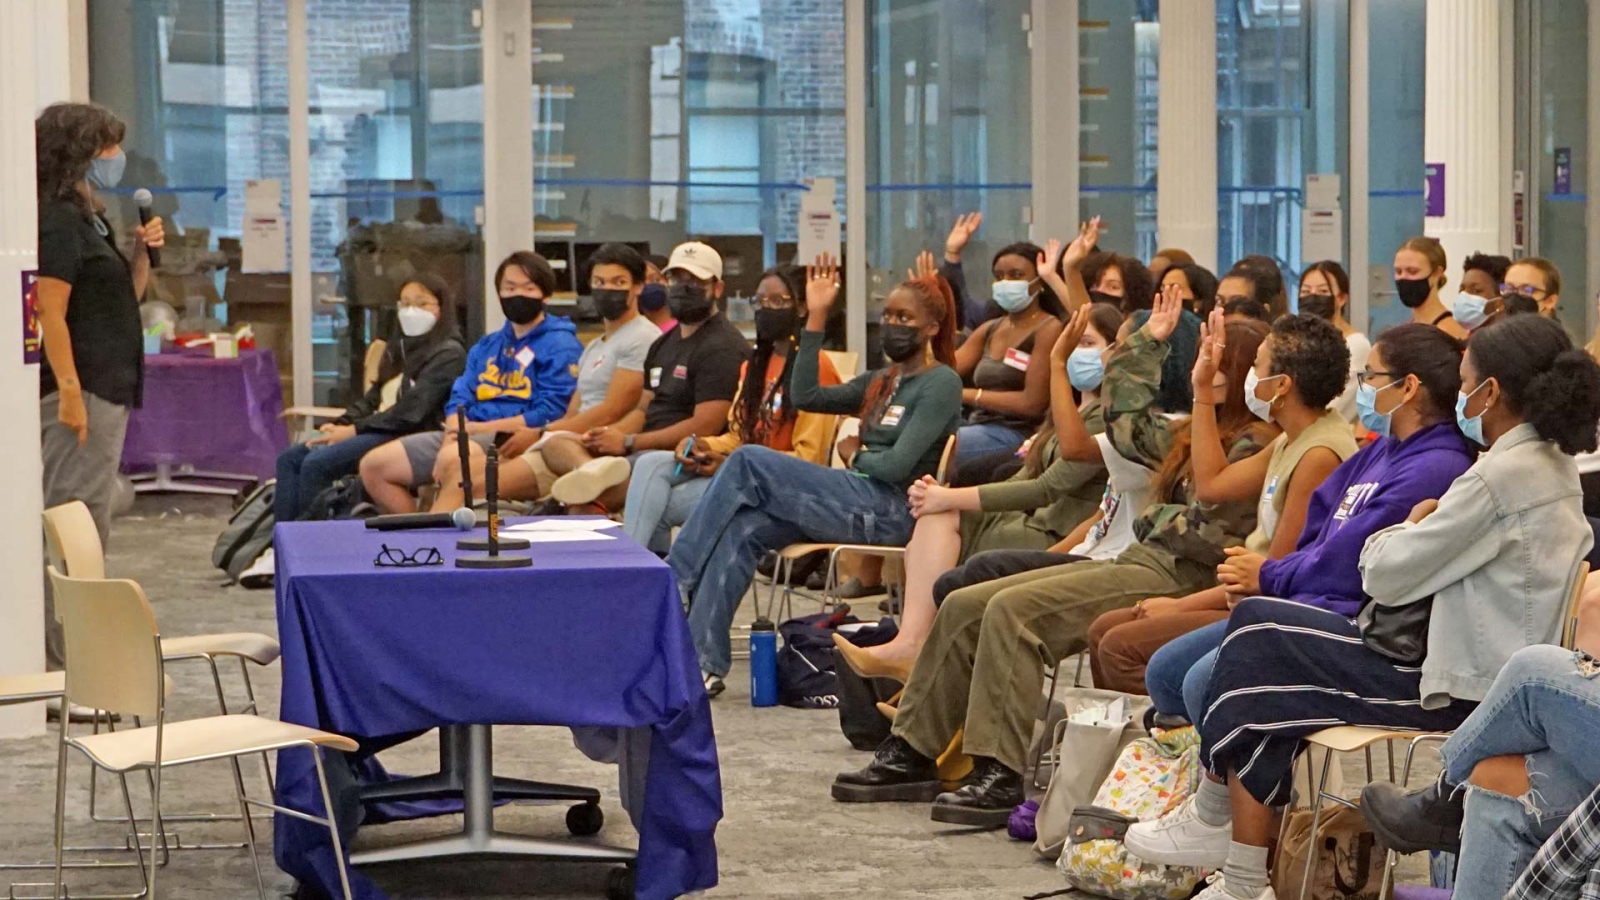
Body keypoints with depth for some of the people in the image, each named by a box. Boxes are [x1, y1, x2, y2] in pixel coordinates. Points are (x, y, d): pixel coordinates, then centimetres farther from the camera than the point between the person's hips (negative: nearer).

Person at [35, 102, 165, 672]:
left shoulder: (87, 218, 17)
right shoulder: (58, 221, -12)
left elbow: (124, 300, 25)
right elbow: (50, 314, -20)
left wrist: (142, 253, 8)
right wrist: (69, 391, -26)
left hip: (109, 388, 10)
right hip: (81, 390, -10)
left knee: (89, 524, 13)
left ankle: (72, 655, 18)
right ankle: (63, 663, -7)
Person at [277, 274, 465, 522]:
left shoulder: (448, 354, -5)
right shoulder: (398, 349, 22)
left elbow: (411, 411, -15)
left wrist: (354, 430, -17)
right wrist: (339, 425, -1)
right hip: (379, 429, 9)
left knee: (316, 463, -25)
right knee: (290, 459, -4)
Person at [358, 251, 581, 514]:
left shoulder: (559, 345, 0)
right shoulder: (486, 346, 25)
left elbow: (550, 413, -11)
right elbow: (459, 399, 16)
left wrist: (480, 428, -14)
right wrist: (455, 431, -8)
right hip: (468, 434, 8)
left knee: (451, 461, -39)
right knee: (373, 465, -3)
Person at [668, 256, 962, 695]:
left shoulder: (941, 383, -4)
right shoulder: (884, 380, 23)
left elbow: (897, 467, -14)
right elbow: (806, 395, 14)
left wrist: (855, 454, 5)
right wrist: (816, 318, 12)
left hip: (891, 513, -8)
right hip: (860, 501, 8)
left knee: (749, 461, -16)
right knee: (743, 528, -18)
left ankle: (673, 578, -12)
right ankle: (703, 659, -24)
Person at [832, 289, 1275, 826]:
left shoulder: (1255, 444, -9)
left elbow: (1211, 531, -20)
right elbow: (1128, 422, 33)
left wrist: (1159, 520, -7)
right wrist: (1148, 342, 31)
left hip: (1175, 577, -10)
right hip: (1137, 561, 10)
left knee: (1013, 610, -28)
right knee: (965, 606, 2)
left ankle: (1002, 777, -30)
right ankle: (911, 753, 3)